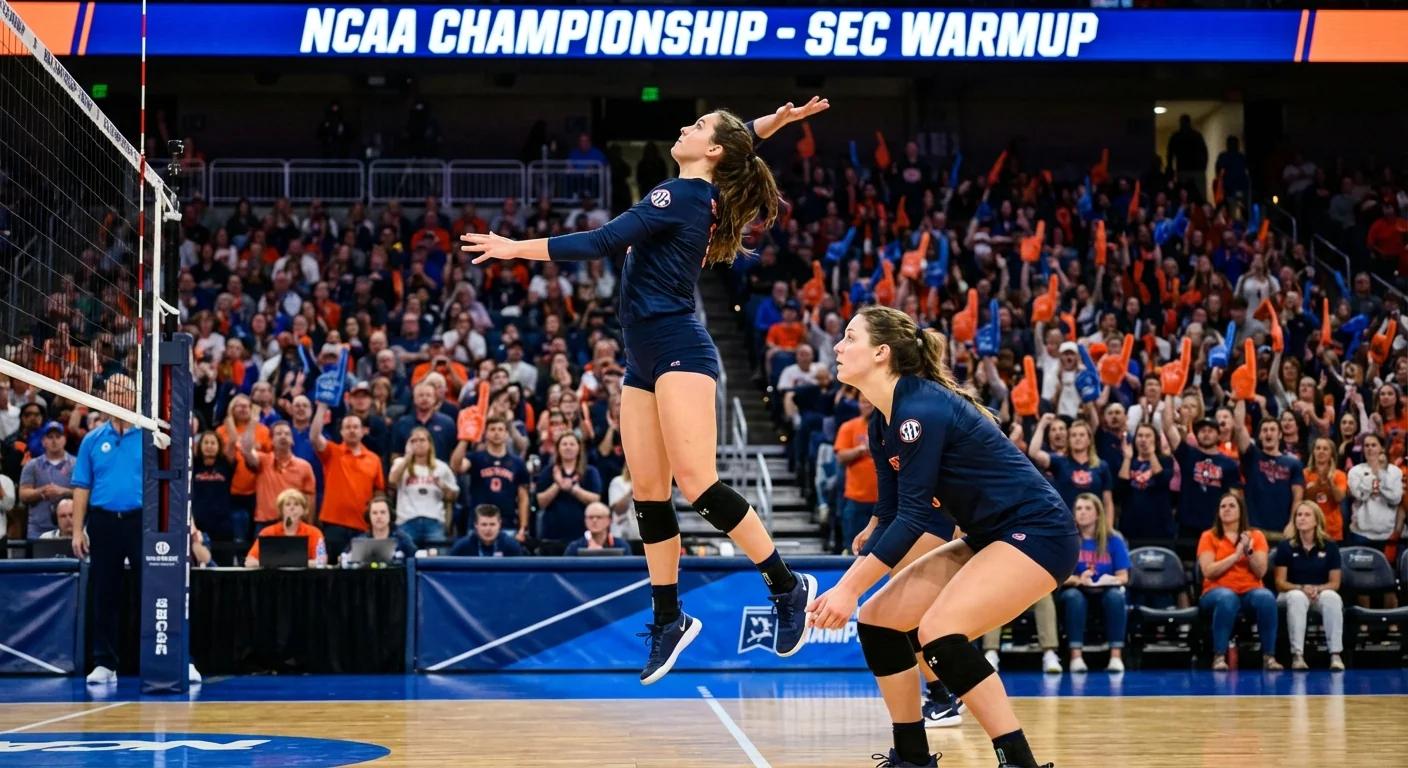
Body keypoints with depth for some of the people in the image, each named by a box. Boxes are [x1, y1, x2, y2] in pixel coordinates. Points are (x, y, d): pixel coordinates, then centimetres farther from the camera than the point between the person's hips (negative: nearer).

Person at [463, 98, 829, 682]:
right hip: (646, 358, 10)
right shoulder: (704, 196, 16)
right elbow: (741, 137, 34)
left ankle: (787, 586, -8)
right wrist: (767, 124, 17)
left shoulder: (681, 195, -10)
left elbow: (603, 242, -15)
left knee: (696, 483, -17)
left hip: (677, 349, -10)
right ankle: (668, 620, 10)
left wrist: (516, 248, -11)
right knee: (647, 494, 5)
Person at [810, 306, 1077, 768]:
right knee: (877, 618, 4)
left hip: (1037, 532, -10)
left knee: (939, 631, -26)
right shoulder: (882, 423, 7)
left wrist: (849, 589, -22)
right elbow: (890, 514, 10)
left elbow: (913, 516, -23)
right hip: (989, 538, 10)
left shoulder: (920, 409, -22)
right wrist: (846, 587, -1)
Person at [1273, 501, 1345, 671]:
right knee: (1297, 597, -38)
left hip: (1321, 593, 1)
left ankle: (1336, 654, -35)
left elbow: (1334, 583, 1)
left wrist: (1318, 589, -20)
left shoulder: (1330, 546, 0)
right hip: (1293, 593, -1)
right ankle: (1297, 655, -40)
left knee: (1331, 597, -35)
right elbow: (1280, 583, -3)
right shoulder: (1285, 546, -3)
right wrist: (1302, 588, -21)